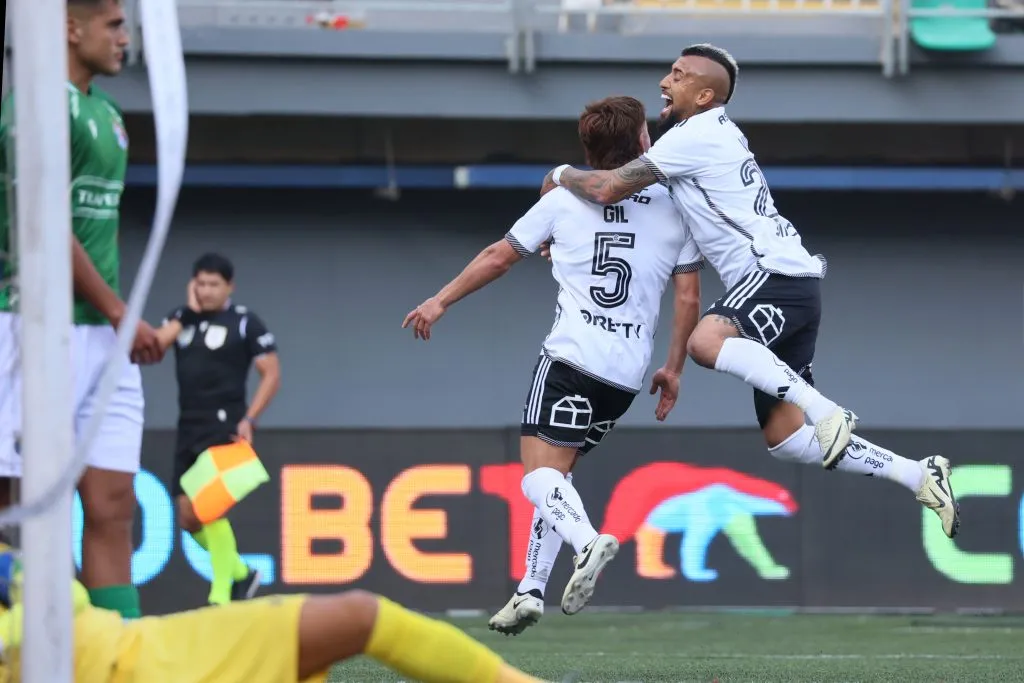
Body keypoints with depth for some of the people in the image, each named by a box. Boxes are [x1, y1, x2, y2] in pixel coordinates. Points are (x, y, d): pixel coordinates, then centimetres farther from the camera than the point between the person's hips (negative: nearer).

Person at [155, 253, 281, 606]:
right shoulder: (183, 318, 12)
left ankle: (220, 597, -17)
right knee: (188, 516, 6)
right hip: (189, 428, 6)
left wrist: (249, 419, -14)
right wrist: (189, 311, -4)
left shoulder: (244, 322, -2)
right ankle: (240, 572, 26)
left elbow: (271, 373, -4)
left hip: (225, 427, -6)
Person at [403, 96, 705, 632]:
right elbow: (688, 297, 8)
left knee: (540, 474, -9)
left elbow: (498, 257, 12)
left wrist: (440, 301, 24)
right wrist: (674, 369, 19)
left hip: (572, 356, -4)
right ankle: (531, 590, 12)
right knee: (556, 471, 18)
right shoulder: (677, 208, 8)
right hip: (629, 374, 4)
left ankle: (587, 541, -38)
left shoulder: (565, 199, 4)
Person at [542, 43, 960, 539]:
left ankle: (823, 410, -32)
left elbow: (608, 188, -11)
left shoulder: (696, 135, -7)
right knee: (784, 437, 4)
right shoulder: (711, 136, 24)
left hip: (777, 273, -10)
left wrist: (562, 175, 10)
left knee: (707, 341, -37)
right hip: (783, 283, 10)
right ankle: (921, 478, 8)